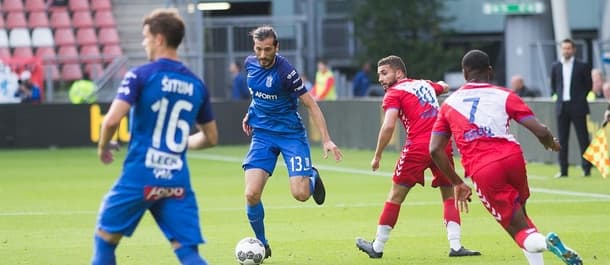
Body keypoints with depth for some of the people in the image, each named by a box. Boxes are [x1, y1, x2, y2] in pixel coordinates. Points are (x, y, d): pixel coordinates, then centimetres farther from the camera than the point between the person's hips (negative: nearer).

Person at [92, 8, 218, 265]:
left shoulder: (140, 76, -6)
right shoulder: (196, 85, 10)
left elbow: (112, 119, -16)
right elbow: (210, 138, 19)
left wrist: (103, 146, 4)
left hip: (138, 179, -3)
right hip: (178, 183, 3)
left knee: (105, 239, 16)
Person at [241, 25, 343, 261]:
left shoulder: (285, 71, -20)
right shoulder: (250, 63, -1)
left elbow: (310, 104, -16)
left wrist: (326, 140, -21)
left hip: (291, 134, -4)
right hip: (262, 134, 4)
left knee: (300, 194, -16)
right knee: (251, 194, -12)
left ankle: (312, 176, 23)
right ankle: (261, 244, 11)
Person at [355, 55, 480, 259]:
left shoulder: (394, 93, 3)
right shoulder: (425, 84, 22)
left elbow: (389, 125, -10)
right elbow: (445, 87, 45)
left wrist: (377, 156, -4)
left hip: (417, 147, -4)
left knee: (395, 196, 8)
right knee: (449, 196, 15)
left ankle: (377, 247, 16)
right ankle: (455, 246, 1)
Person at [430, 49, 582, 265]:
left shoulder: (449, 104, 18)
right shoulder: (504, 96, 11)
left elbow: (435, 150, 9)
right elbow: (540, 131, 2)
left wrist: (457, 183, 18)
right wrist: (551, 144, 26)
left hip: (481, 171, -1)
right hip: (512, 157, 1)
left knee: (520, 230, 5)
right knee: (520, 212, 28)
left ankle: (547, 242, -26)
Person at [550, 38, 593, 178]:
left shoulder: (582, 66, 0)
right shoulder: (556, 67, 8)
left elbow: (588, 85, 7)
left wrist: (581, 97, 3)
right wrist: (559, 95, 9)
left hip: (577, 107, -3)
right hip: (561, 106, 3)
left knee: (583, 138, -2)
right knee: (562, 140, 2)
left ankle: (586, 168, 3)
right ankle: (563, 170, 5)